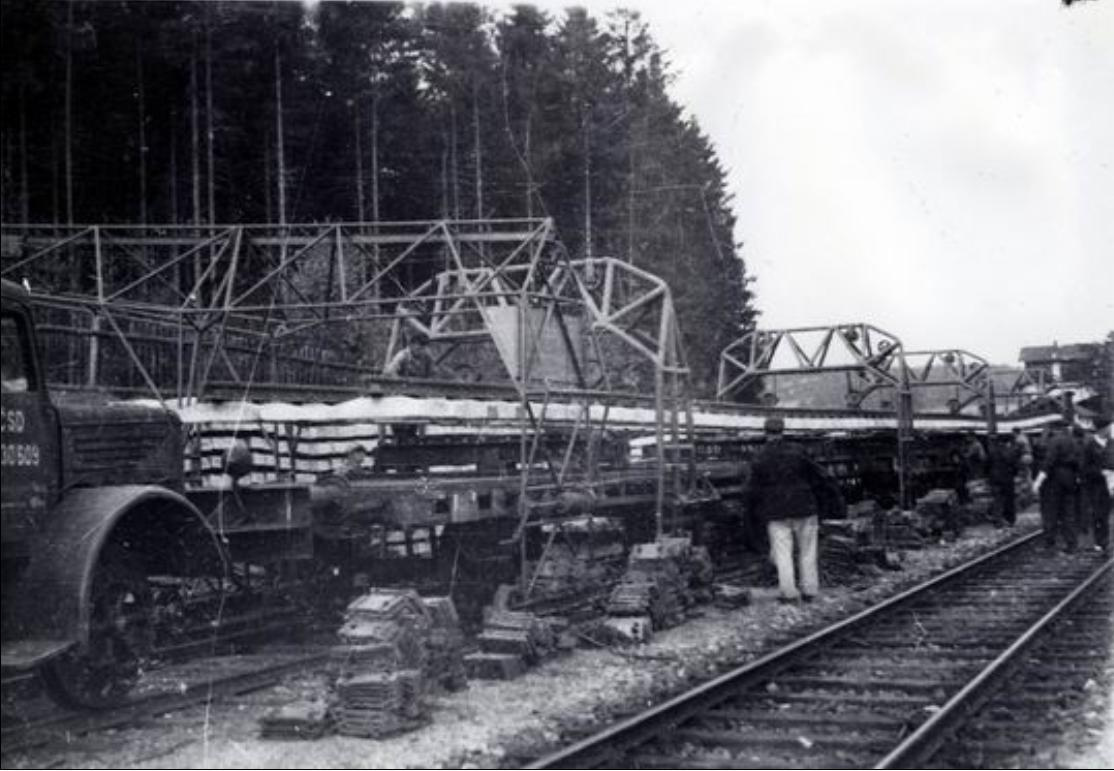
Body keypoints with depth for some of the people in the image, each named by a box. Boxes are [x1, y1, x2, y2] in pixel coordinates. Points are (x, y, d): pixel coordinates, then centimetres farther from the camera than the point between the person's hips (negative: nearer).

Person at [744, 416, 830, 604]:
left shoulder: (760, 460, -3)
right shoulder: (797, 452, -3)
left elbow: (753, 491, -2)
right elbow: (817, 477, 2)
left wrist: (754, 512, 13)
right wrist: (817, 501, 16)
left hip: (777, 513, -1)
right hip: (804, 510, 1)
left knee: (782, 553, 3)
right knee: (807, 552, 10)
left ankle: (789, 593, -1)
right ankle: (809, 590, 13)